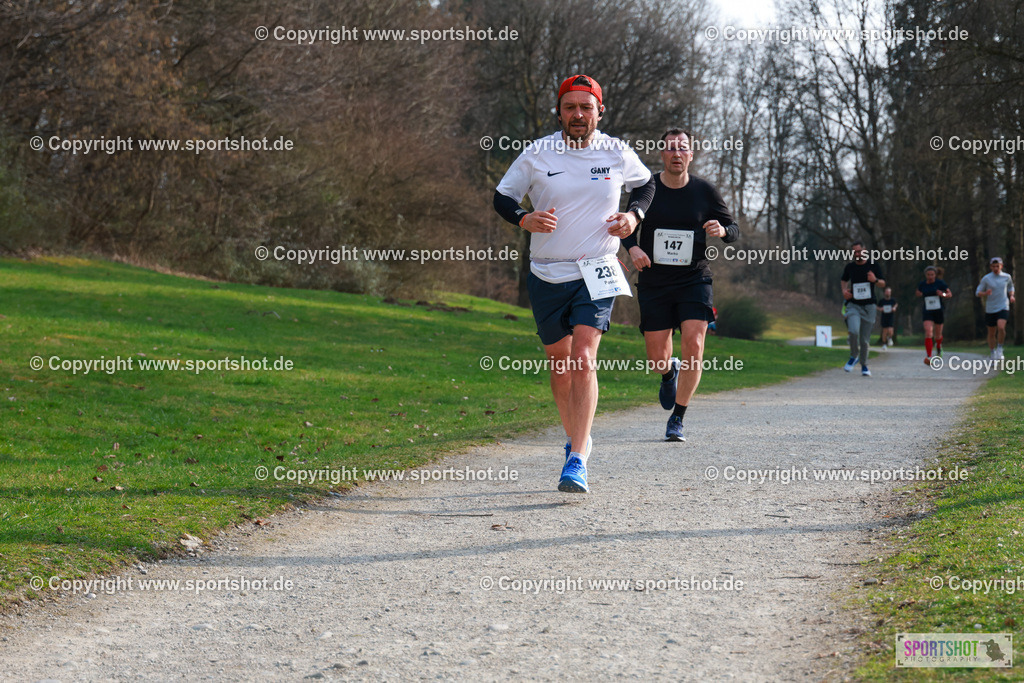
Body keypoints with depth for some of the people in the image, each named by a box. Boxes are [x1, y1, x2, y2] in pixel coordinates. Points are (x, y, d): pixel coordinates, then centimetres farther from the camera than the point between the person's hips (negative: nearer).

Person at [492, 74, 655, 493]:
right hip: (547, 275, 2)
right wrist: (524, 219, -16)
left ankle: (577, 463, -21)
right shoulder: (537, 154, -3)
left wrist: (634, 215, -1)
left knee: (583, 359, -18)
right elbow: (502, 196, 5)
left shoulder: (617, 153, 0)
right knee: (560, 366, 10)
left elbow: (645, 184, 19)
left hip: (596, 274, -1)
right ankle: (576, 438, 36)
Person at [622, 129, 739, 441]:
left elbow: (733, 229, 8)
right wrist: (632, 247, -9)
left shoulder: (704, 191, 0)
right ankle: (670, 373, 39)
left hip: (694, 280, 0)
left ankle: (677, 419, -3)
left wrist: (722, 230, -16)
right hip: (653, 283, 0)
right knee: (657, 359, -1)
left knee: (693, 345, -17)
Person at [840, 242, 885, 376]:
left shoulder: (873, 266, 3)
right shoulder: (849, 267, 6)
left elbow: (883, 284, 6)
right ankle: (854, 356, -2)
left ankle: (864, 366, 20)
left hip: (868, 306, 0)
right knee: (854, 331, -26)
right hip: (853, 305, 0)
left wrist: (875, 280, -17)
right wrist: (844, 290, 4)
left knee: (865, 340, 3)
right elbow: (843, 280, 25)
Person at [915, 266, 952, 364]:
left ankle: (939, 346, 47)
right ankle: (929, 357, -25)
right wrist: (918, 293, -2)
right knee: (928, 332, -20)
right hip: (927, 312, 1)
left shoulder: (940, 283, -5)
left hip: (939, 311, -1)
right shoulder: (922, 285, 3)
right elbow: (918, 293, 22)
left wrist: (943, 294, -20)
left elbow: (950, 294, 2)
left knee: (937, 335, 10)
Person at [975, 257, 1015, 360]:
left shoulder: (1007, 277, 4)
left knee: (1001, 327, -25)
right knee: (991, 333, 7)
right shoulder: (986, 279, -3)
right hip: (990, 309, 0)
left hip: (1003, 308, 0)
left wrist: (1011, 296, 3)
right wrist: (985, 293, -21)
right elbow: (977, 292, 1)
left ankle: (1000, 348, -3)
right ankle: (992, 354, 26)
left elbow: (1010, 287, 23)